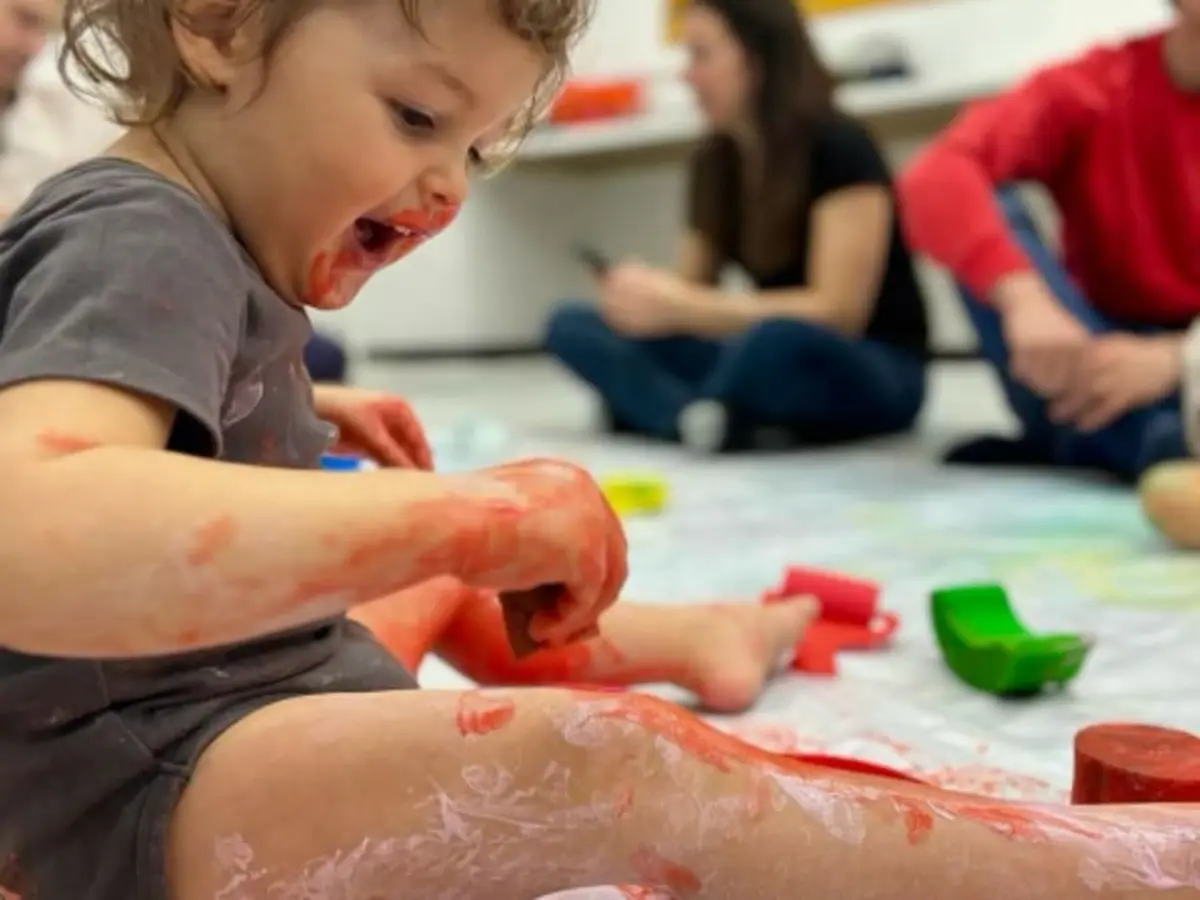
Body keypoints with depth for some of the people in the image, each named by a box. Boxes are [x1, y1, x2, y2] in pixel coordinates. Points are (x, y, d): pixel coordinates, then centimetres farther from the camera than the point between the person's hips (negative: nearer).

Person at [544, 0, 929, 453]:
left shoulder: (839, 149, -15)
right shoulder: (713, 160, 4)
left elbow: (838, 312, -22)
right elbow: (692, 289, 8)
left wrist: (678, 306, -25)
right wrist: (649, 299, -16)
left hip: (874, 375, -6)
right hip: (762, 362, 6)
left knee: (775, 341, -42)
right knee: (572, 326, -9)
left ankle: (652, 410, -15)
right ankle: (700, 417, -33)